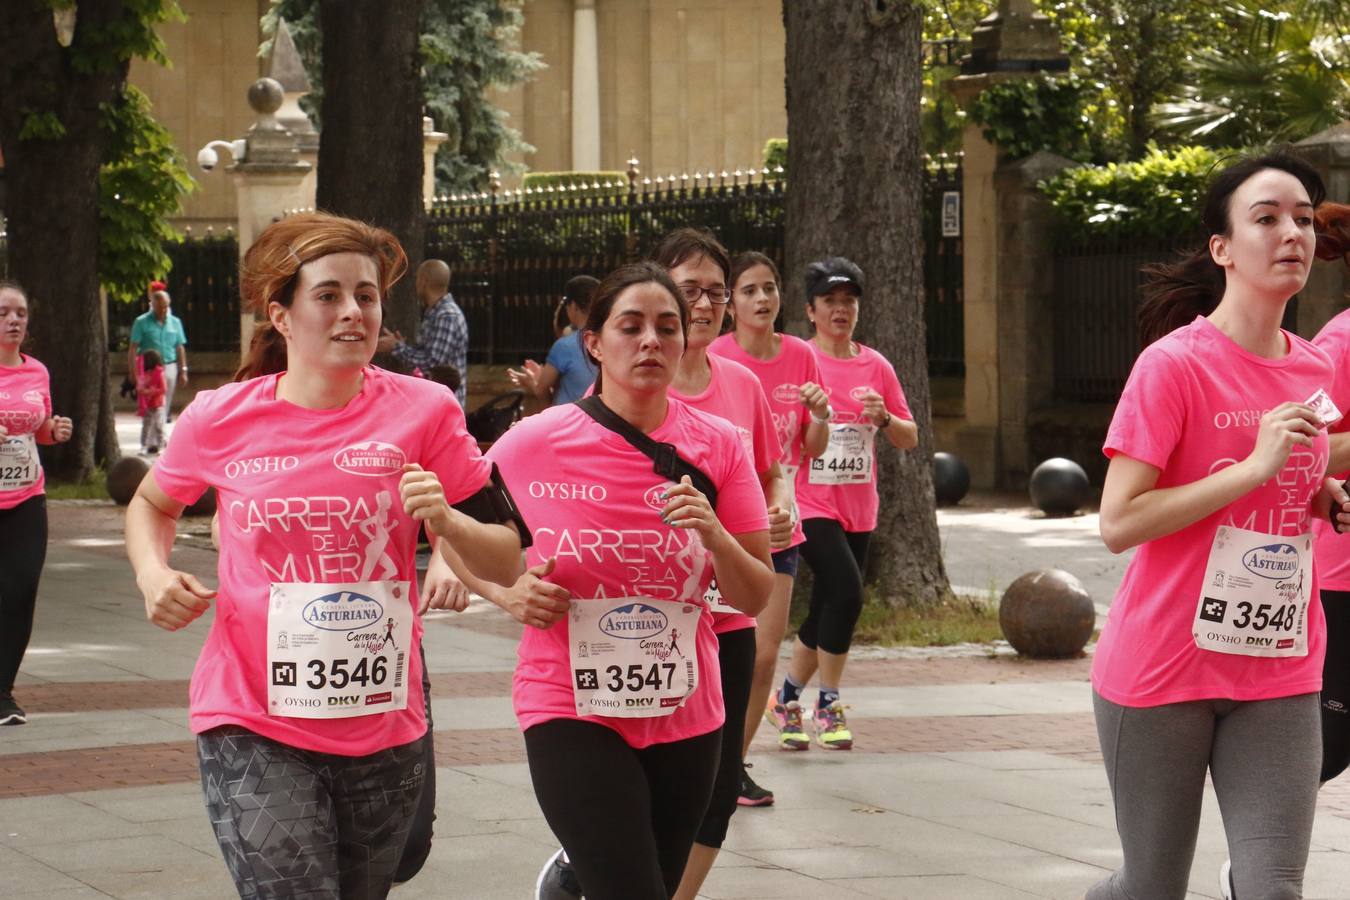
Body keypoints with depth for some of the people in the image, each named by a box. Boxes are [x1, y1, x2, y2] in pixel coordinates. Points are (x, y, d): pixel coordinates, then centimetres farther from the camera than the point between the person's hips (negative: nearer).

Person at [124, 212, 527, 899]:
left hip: (385, 730, 2)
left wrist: (445, 520, -21)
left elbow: (505, 563, -2)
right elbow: (151, 503, 18)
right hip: (253, 728, -2)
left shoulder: (424, 411, -4)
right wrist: (152, 572, -2)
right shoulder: (221, 419, -4)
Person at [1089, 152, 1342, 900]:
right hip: (1162, 671, -4)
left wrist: (1326, 501, 3)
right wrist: (1257, 466, -22)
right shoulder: (1172, 364, -11)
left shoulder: (1313, 370, 8)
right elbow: (1119, 523, -17)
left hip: (1277, 677, 5)